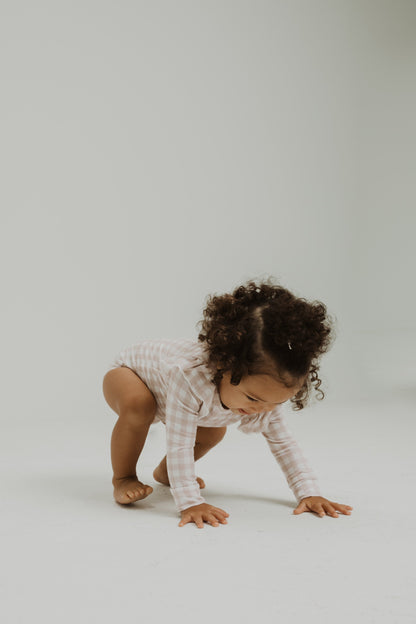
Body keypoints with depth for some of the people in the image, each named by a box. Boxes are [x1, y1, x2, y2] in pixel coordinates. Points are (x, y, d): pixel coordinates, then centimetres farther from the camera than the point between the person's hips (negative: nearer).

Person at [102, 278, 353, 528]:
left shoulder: (265, 388, -26)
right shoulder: (189, 377, -49)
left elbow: (284, 443, -16)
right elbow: (180, 445, -46)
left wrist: (309, 493, -24)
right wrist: (190, 503, -50)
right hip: (130, 371, -7)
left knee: (213, 432, 1)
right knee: (138, 405, -37)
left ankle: (165, 472, 28)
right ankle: (123, 479, -13)